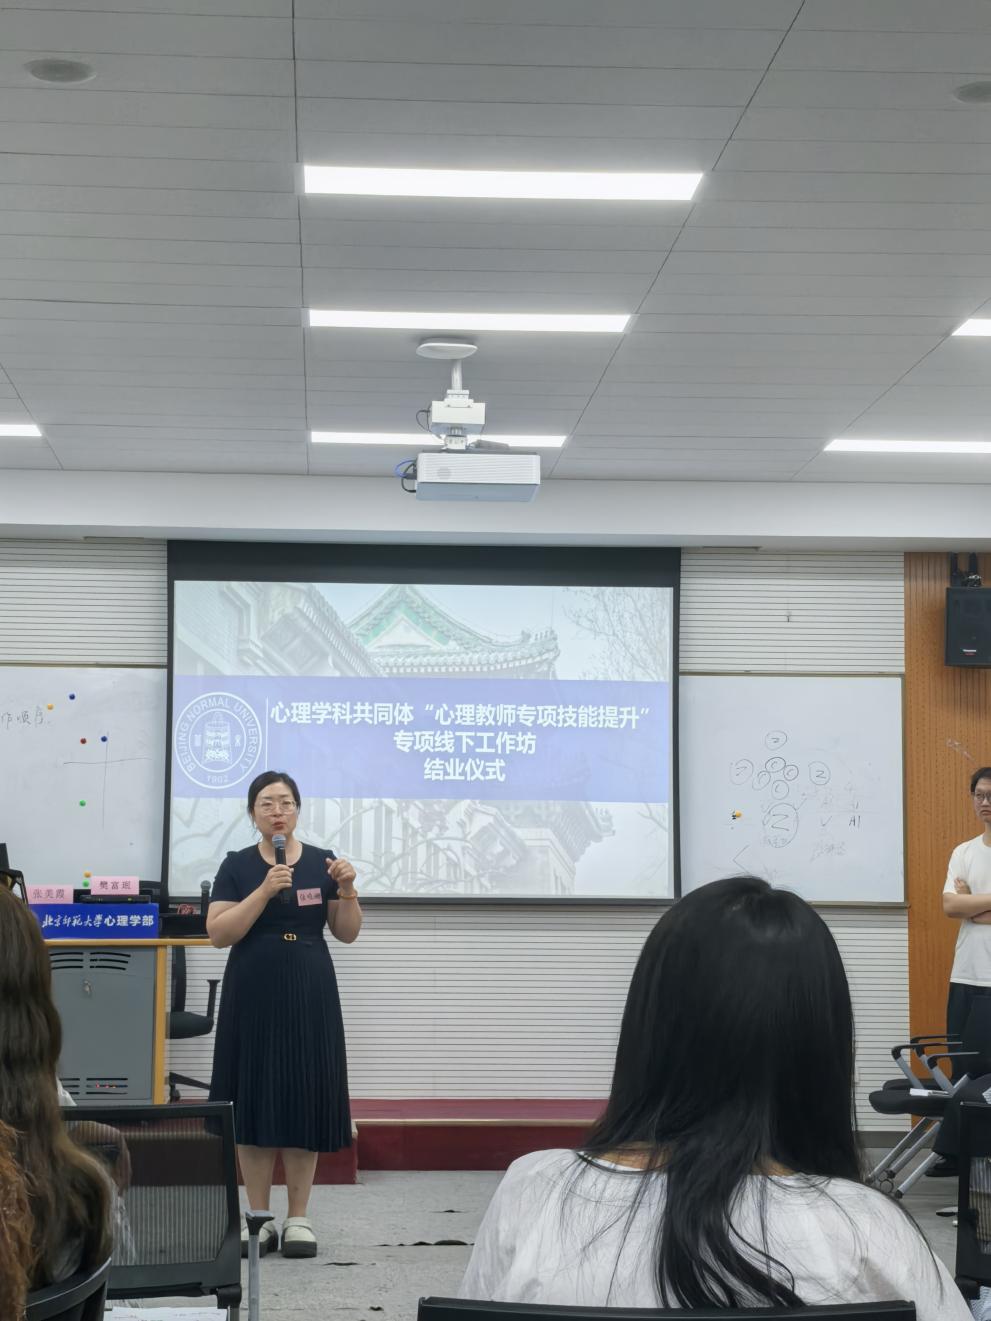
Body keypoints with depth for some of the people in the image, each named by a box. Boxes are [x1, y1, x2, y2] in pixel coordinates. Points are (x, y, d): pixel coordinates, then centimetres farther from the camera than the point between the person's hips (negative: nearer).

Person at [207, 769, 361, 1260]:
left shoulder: (321, 862, 4)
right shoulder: (237, 866, 1)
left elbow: (348, 933, 4)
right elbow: (218, 933, -9)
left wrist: (347, 889, -13)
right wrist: (265, 890, -18)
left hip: (309, 996, 1)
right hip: (252, 997, -1)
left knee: (304, 1100, 0)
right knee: (253, 1100, 1)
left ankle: (299, 1218, 9)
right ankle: (258, 1218, 10)